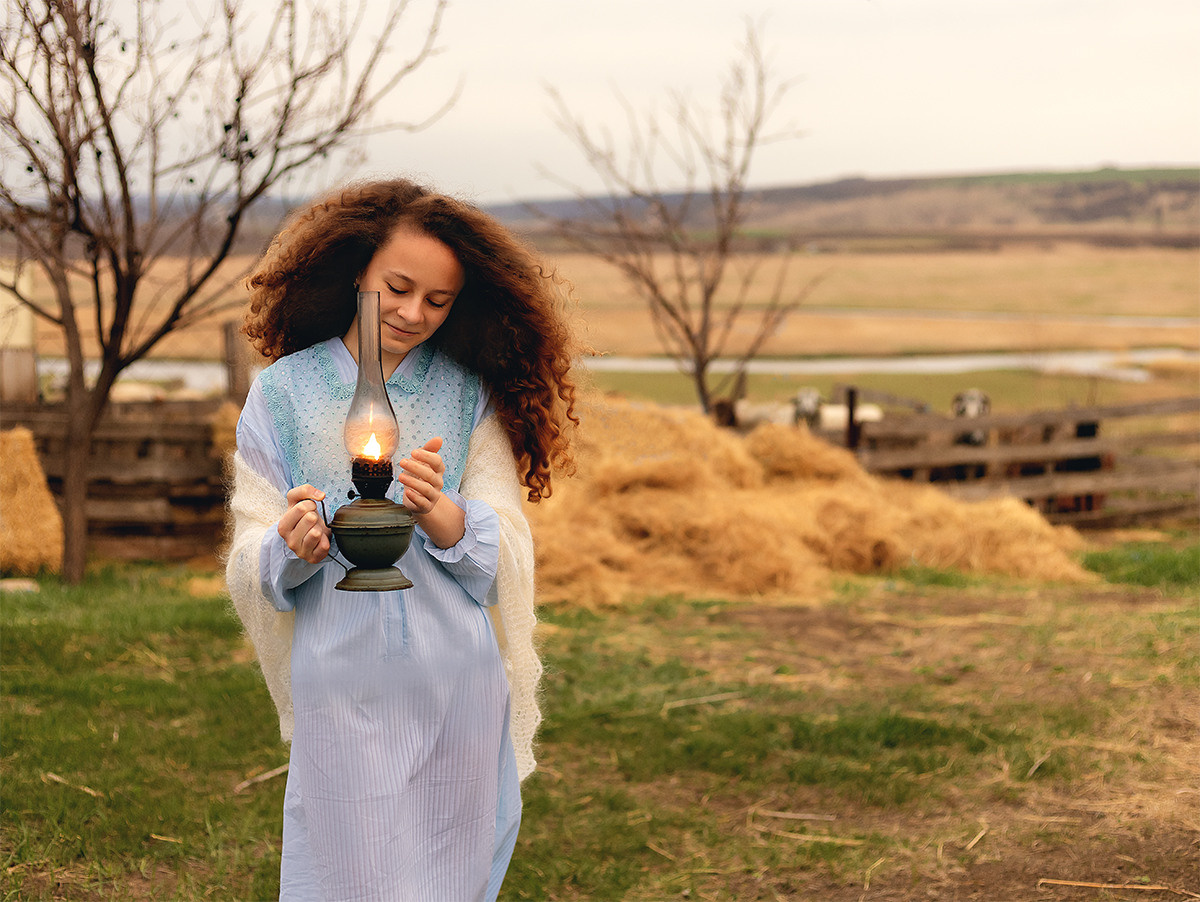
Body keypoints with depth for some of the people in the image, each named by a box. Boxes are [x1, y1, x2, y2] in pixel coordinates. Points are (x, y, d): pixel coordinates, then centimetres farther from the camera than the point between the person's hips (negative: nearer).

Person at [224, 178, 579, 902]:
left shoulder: (471, 395, 3)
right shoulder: (284, 391, 1)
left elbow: (506, 553, -4)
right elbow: (251, 557, -1)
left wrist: (437, 512, -23)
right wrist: (291, 545, -23)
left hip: (459, 686, 1)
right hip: (340, 687, -1)